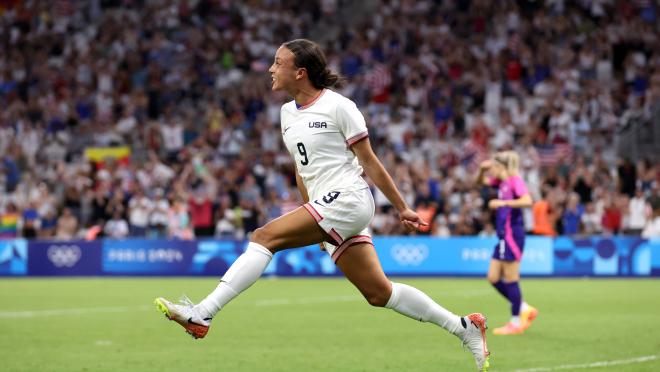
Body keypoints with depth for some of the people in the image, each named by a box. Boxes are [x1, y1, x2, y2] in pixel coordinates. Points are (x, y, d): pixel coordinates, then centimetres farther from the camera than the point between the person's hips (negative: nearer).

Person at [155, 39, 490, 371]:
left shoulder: (338, 106, -7)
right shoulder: (288, 113, 16)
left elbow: (369, 162, -4)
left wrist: (402, 209, 1)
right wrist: (313, 226, 24)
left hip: (347, 200, -8)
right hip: (323, 208, 8)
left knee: (265, 236, -20)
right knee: (379, 293, 5)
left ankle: (201, 316, -24)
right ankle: (464, 328, 16)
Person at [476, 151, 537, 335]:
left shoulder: (515, 181, -12)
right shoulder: (501, 182, 13)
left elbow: (527, 201, -27)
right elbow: (480, 181, 28)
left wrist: (503, 202, -26)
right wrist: (483, 168, 8)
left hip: (512, 235, -9)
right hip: (503, 237, 9)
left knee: (510, 279, -4)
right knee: (493, 278, 10)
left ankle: (516, 322, 3)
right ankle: (525, 309, 18)